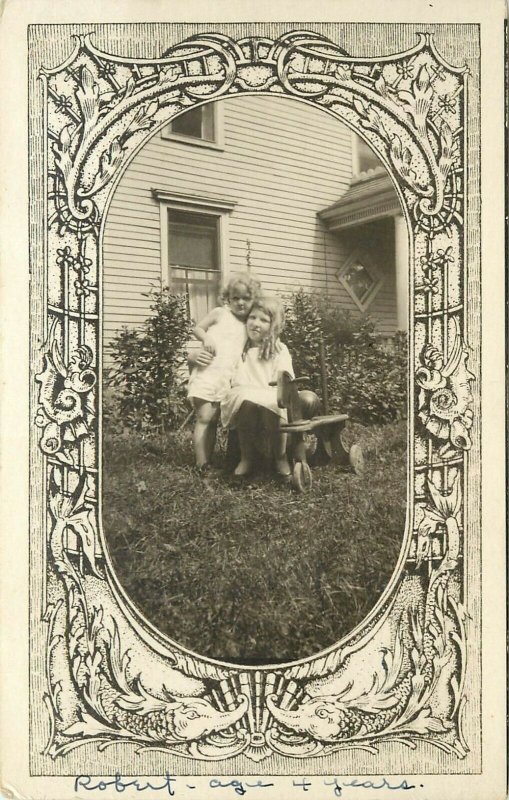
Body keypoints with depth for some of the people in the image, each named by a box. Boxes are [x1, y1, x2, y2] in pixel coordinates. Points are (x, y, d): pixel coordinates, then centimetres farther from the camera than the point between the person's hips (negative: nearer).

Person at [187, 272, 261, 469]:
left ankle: (209, 462, 11)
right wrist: (206, 337, -13)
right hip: (207, 372, -5)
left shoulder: (248, 326, 16)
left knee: (213, 421, 8)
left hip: (226, 378, 5)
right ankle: (201, 464, -8)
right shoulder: (220, 313, 3)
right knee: (204, 418, -9)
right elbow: (197, 328, 5)